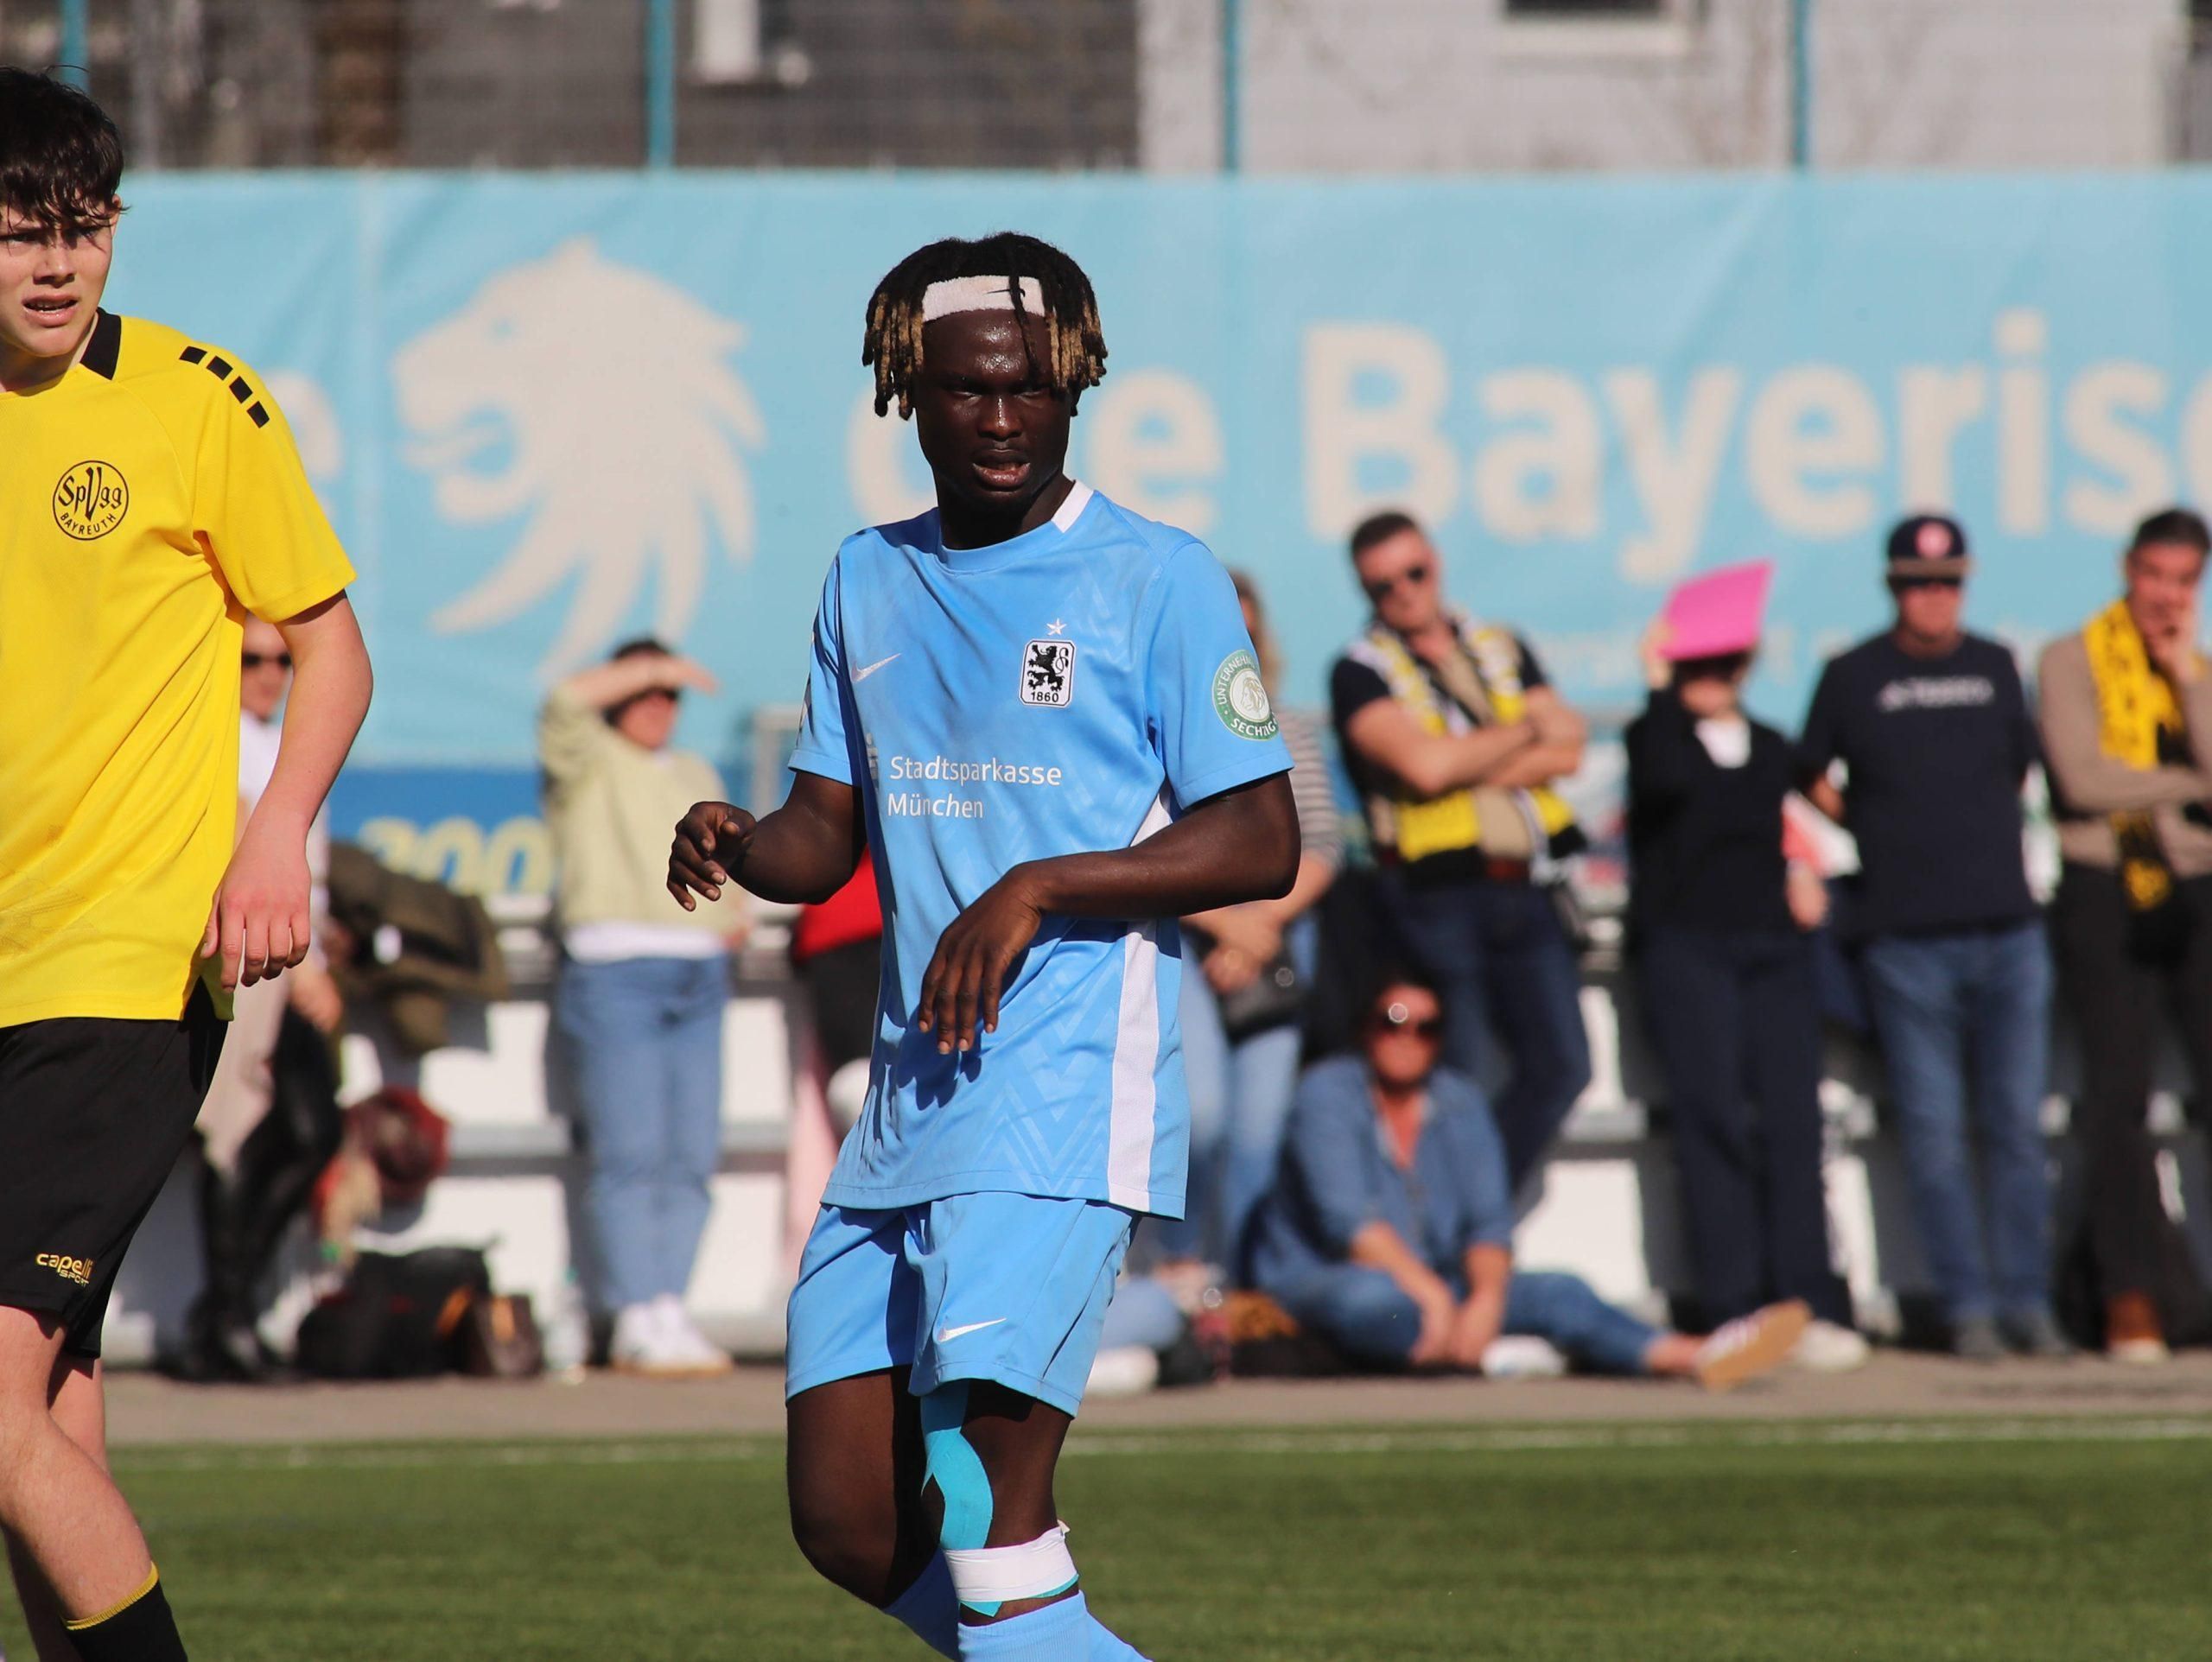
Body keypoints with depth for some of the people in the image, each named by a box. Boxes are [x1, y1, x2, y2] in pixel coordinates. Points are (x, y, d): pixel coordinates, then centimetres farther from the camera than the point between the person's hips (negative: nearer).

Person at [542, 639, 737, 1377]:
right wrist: (650, 666, -8)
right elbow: (568, 701, -13)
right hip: (614, 971, -6)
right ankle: (639, 1320, -13)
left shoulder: (696, 775, 25)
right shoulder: (588, 762, 7)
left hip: (698, 974, 6)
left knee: (693, 1155, -1)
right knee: (629, 1152, -11)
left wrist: (732, 921, 8)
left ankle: (668, 1311, 2)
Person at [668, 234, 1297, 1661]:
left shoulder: (1159, 579, -3)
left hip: (1073, 1084, -7)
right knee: (847, 1519, 2)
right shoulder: (870, 583, 16)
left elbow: (1261, 846, -6)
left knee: (983, 1475, -20)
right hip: (910, 1095, 7)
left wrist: (1040, 889, -16)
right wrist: (736, 846, -3)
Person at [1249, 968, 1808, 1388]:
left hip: (1436, 1291, 4)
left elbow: (1489, 1221, 0)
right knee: (1369, 1296, -40)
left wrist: (1485, 1298, -21)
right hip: (1318, 1281, -4)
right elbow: (1347, 1217, -19)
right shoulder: (1328, 1093, -7)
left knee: (1560, 1291, -19)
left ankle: (1689, 1355, -38)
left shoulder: (1459, 1103, 10)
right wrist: (1429, 1292, -29)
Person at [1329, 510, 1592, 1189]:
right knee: (1464, 1080, -9)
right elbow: (1422, 764, -15)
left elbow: (1566, 751, 3)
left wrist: (1468, 766, -9)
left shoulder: (1503, 649, 16)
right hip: (1439, 897, -5)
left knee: (1560, 1067, 2)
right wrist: (1525, 732, -2)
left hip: (1526, 890, 5)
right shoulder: (1362, 671, 1)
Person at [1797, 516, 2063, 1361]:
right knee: (1934, 1134, -3)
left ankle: (2027, 1303, 6)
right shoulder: (1853, 677, 2)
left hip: (2007, 932, 3)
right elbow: (1811, 777, 13)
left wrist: (1979, 836, 14)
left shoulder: (1994, 667, 10)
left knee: (2016, 1126, 2)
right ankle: (1968, 1307, 1)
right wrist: (1876, 832, 6)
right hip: (1907, 939, -3)